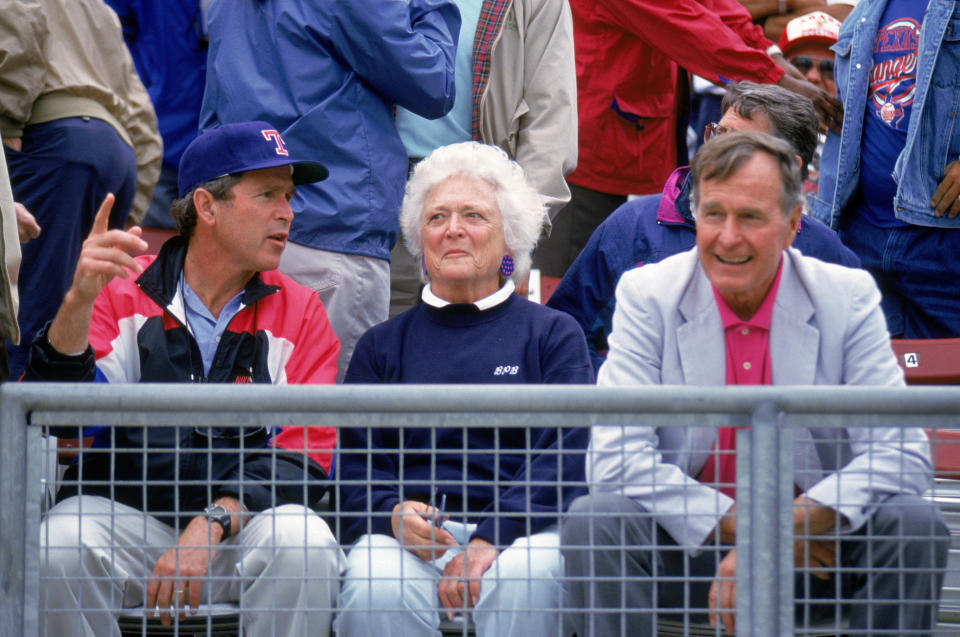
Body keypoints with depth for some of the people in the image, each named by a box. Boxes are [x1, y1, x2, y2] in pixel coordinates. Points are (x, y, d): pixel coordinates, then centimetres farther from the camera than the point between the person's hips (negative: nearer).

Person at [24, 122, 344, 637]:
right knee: (59, 547, -31)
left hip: (246, 523, 1)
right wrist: (78, 301, -24)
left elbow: (306, 454, -3)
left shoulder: (299, 313, 7)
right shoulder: (121, 293, 4)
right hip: (123, 512, 0)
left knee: (302, 545, -31)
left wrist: (215, 522, -19)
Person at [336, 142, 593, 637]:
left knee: (521, 583, -35)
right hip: (406, 531, 1)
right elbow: (355, 466, 12)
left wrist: (489, 539, -15)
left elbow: (565, 460, 1)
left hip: (519, 528, -1)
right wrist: (394, 513, -13)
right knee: (376, 591, -33)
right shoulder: (383, 345, 22)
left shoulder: (554, 334, 15)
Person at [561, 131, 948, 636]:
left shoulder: (850, 298, -3)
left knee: (914, 525, -25)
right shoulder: (646, 295, -4)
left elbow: (904, 456, -11)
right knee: (592, 522, -28)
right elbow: (614, 458, -13)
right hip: (684, 547, -1)